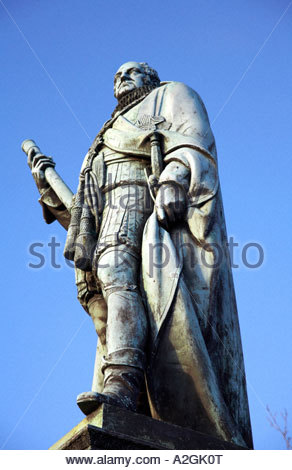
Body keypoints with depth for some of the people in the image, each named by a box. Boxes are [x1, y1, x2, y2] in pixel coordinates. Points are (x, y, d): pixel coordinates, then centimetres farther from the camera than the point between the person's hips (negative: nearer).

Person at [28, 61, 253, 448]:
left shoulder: (172, 95, 27)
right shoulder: (109, 144, 42)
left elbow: (193, 140, 2)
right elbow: (85, 215, 36)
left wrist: (173, 182, -16)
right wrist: (50, 192, 29)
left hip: (165, 207, -5)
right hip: (116, 220, 6)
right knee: (114, 278, -21)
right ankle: (119, 388, -36)